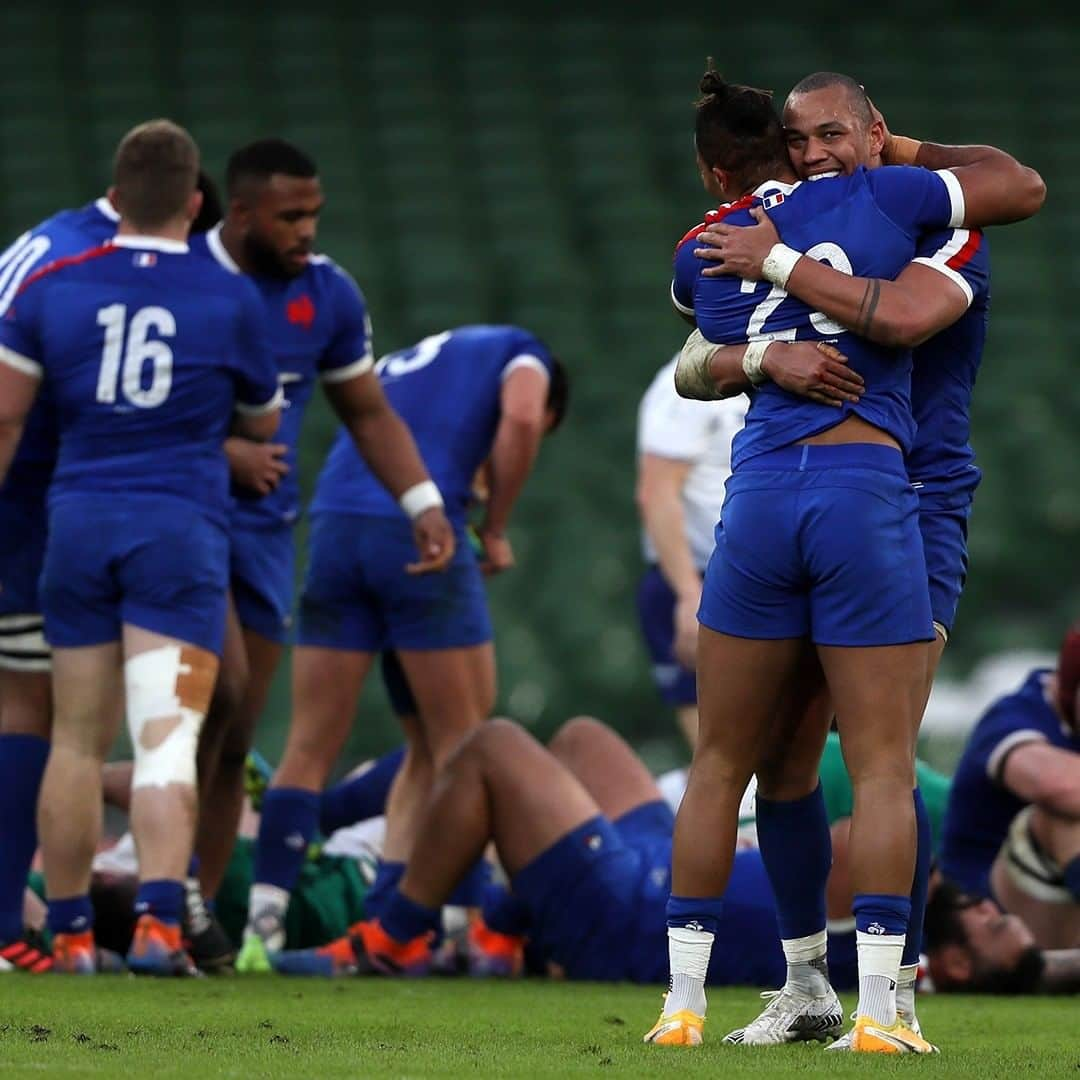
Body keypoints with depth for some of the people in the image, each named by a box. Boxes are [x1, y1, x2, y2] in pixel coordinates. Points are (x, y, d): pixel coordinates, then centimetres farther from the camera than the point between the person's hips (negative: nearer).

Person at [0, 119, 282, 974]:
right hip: (182, 525, -2)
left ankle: (71, 929, 15)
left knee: (77, 740, 11)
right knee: (167, 738, -7)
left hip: (80, 519, 2)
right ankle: (159, 920, -21)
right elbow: (263, 425, 14)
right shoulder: (230, 301, 0)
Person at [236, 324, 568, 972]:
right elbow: (519, 419, -2)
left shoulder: (401, 362, 37)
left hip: (334, 526, 5)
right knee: (461, 742, 6)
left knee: (311, 748, 7)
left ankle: (264, 925, 1)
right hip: (422, 527, -5)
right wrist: (495, 530, 6)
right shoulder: (521, 353, 18)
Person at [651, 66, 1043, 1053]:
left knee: (722, 764, 11)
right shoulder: (873, 198, 5)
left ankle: (683, 1001, 10)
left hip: (759, 492, 2)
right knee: (883, 769, 0)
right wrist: (916, 152, 28)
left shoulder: (700, 258, 12)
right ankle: (877, 1010, -7)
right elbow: (1025, 188, 16)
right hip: (869, 496, -2)